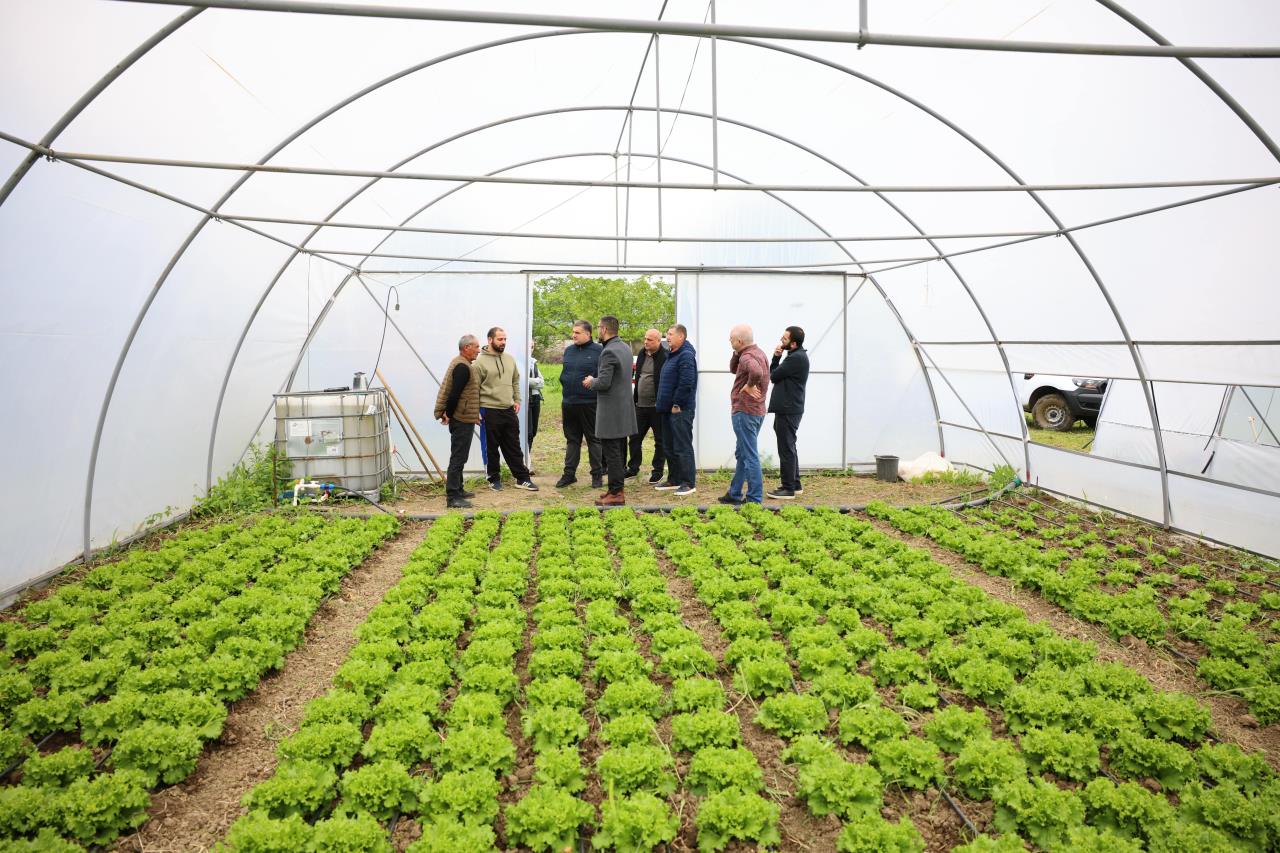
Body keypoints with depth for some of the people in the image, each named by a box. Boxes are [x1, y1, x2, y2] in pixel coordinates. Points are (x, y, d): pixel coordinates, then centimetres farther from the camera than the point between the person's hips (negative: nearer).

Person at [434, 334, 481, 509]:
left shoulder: (460, 363, 15)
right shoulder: (462, 367, -19)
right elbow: (454, 394, -24)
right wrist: (448, 414, -14)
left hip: (463, 419, 11)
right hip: (462, 420, -11)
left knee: (459, 457, 18)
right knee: (458, 458, -9)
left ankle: (458, 490, 27)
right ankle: (452, 497, -7)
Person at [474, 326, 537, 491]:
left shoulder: (510, 359, 10)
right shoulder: (480, 361, -8)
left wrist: (517, 400, 10)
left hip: (509, 410, 5)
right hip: (490, 411, -5)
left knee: (514, 447, 10)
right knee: (492, 448, 6)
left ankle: (522, 478, 15)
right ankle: (494, 479, 19)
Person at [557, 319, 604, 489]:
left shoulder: (598, 351, -6)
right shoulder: (568, 350, 12)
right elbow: (563, 375, 16)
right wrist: (564, 400, 12)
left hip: (590, 404, -5)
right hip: (569, 403, 6)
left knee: (594, 440, 5)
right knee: (571, 440, 13)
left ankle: (597, 474, 14)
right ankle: (569, 474, 20)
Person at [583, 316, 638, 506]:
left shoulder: (609, 352, -19)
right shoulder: (625, 347, 11)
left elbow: (604, 383, -22)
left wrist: (591, 382, -2)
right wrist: (595, 381, 17)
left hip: (611, 411, -9)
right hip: (624, 410, 9)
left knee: (612, 453, -4)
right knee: (620, 452, 16)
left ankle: (616, 494, -1)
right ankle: (618, 487, 24)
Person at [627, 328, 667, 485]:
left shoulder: (665, 357, -13)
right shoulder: (642, 354, 11)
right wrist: (635, 398, 17)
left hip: (656, 406, -7)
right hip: (640, 405, 7)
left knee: (660, 440, 6)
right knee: (635, 438, 12)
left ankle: (658, 471, 15)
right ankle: (633, 469, 24)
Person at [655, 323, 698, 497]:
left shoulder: (686, 356, -15)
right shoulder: (672, 355, 17)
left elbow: (686, 384, -23)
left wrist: (677, 404, -19)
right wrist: (661, 402, 16)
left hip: (680, 410, -10)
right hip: (669, 409, 10)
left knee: (683, 447, -6)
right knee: (669, 447, 16)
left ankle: (689, 483, 0)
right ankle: (673, 480, 25)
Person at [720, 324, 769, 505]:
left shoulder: (747, 356, -19)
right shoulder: (758, 352, 13)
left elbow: (756, 372, -41)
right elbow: (733, 369, 21)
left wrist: (749, 386, -24)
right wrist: (737, 353, 6)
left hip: (745, 411, -11)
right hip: (755, 411, 11)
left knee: (749, 456, -6)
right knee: (741, 454, 19)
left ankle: (755, 499, -2)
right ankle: (734, 494, 29)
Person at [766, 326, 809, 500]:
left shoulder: (797, 358, -18)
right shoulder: (795, 356, 16)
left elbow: (773, 376, -15)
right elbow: (774, 374, 12)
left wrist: (776, 358, 6)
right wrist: (776, 357, -3)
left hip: (788, 411, -11)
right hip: (787, 409, 11)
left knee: (786, 449, -6)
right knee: (788, 448, 17)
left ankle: (788, 489, -1)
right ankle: (794, 484, 26)